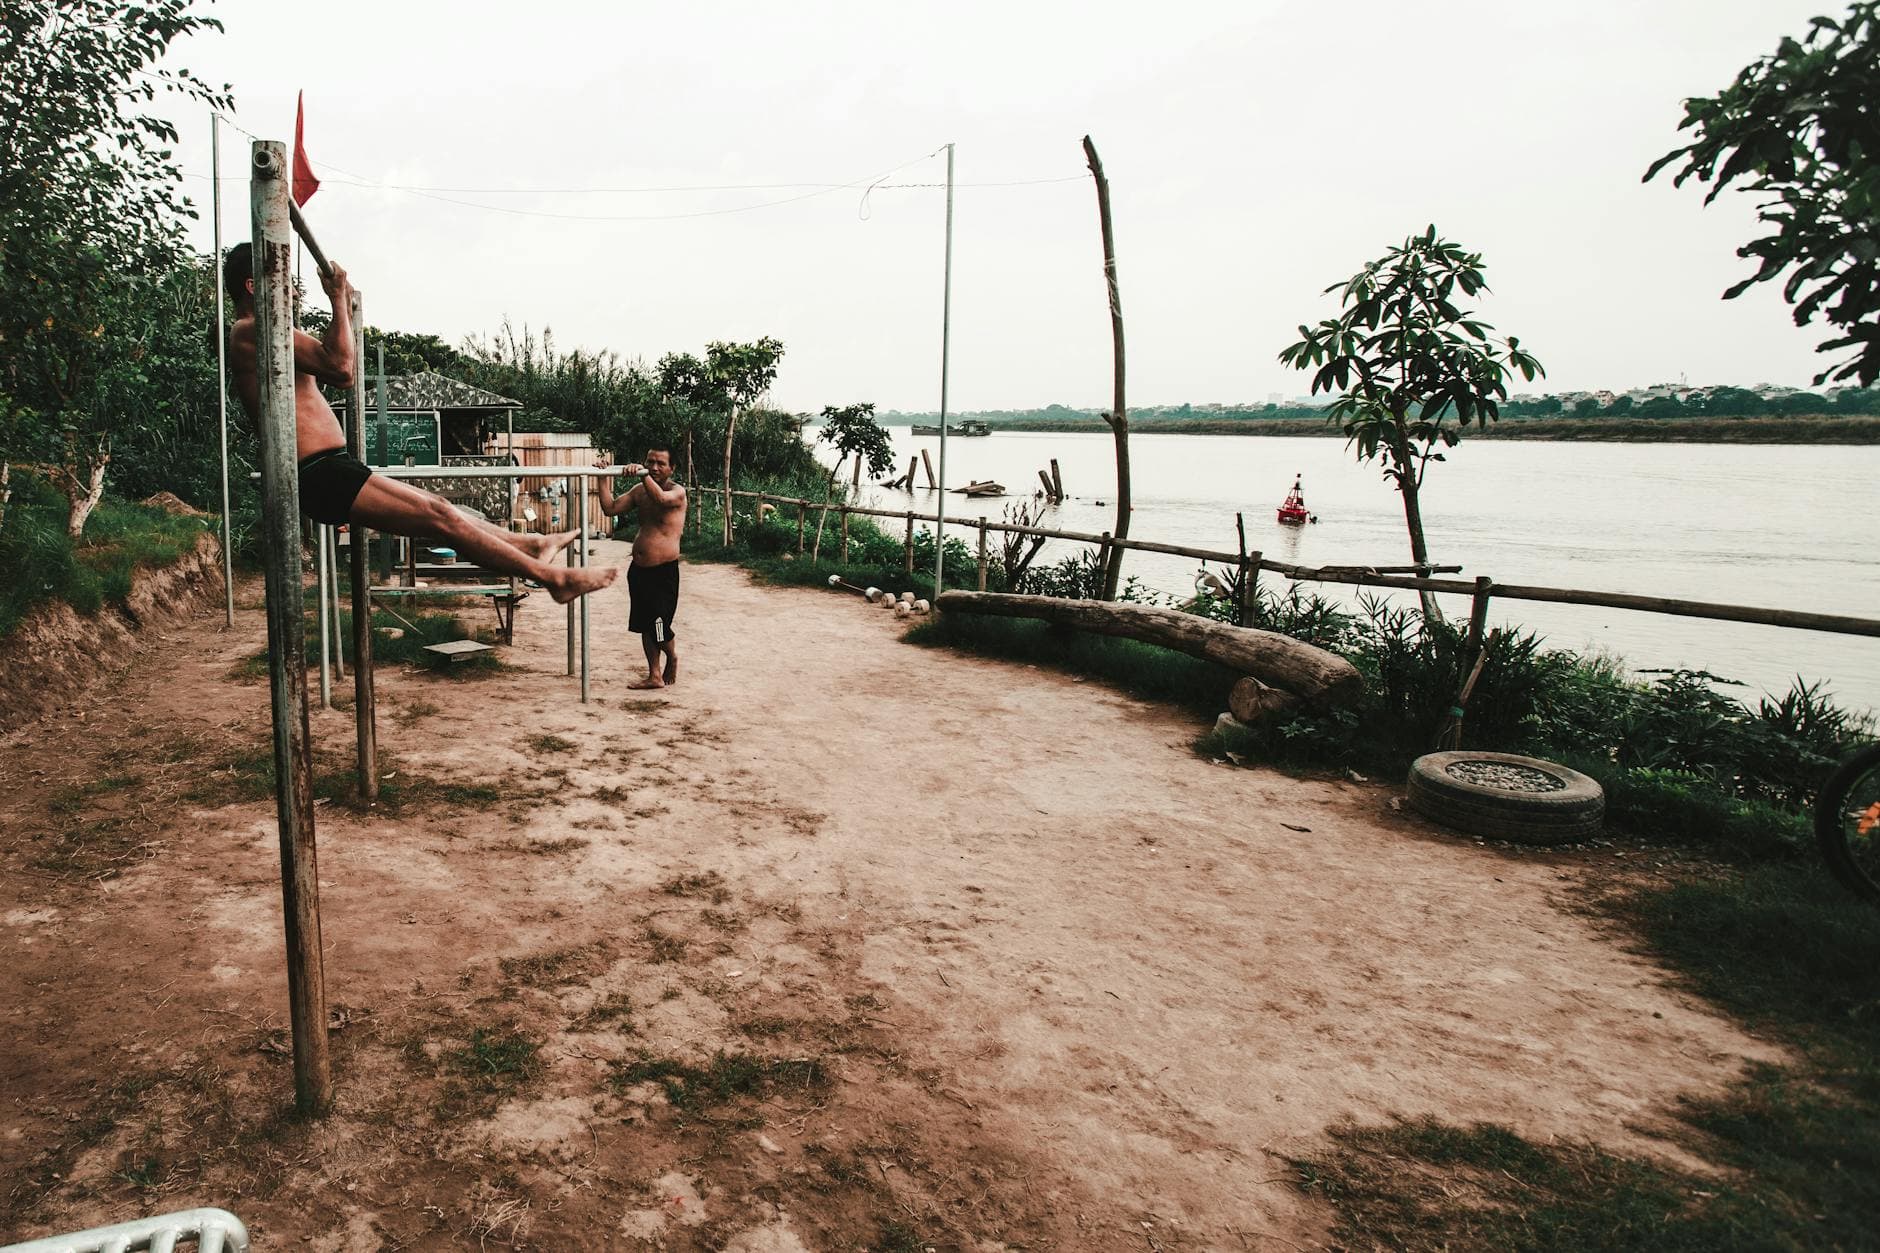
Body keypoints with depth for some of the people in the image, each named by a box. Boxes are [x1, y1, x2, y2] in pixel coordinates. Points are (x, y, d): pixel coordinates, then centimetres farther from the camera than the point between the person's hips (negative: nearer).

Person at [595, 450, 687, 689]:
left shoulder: (677, 491, -9)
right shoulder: (639, 490, 10)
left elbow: (661, 499, -32)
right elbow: (610, 508, 3)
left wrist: (644, 475, -45)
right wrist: (604, 479, -6)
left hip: (663, 572, -7)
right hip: (639, 569, 7)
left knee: (659, 627, -2)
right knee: (644, 626, 10)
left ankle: (672, 659, 28)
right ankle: (655, 676, 20)